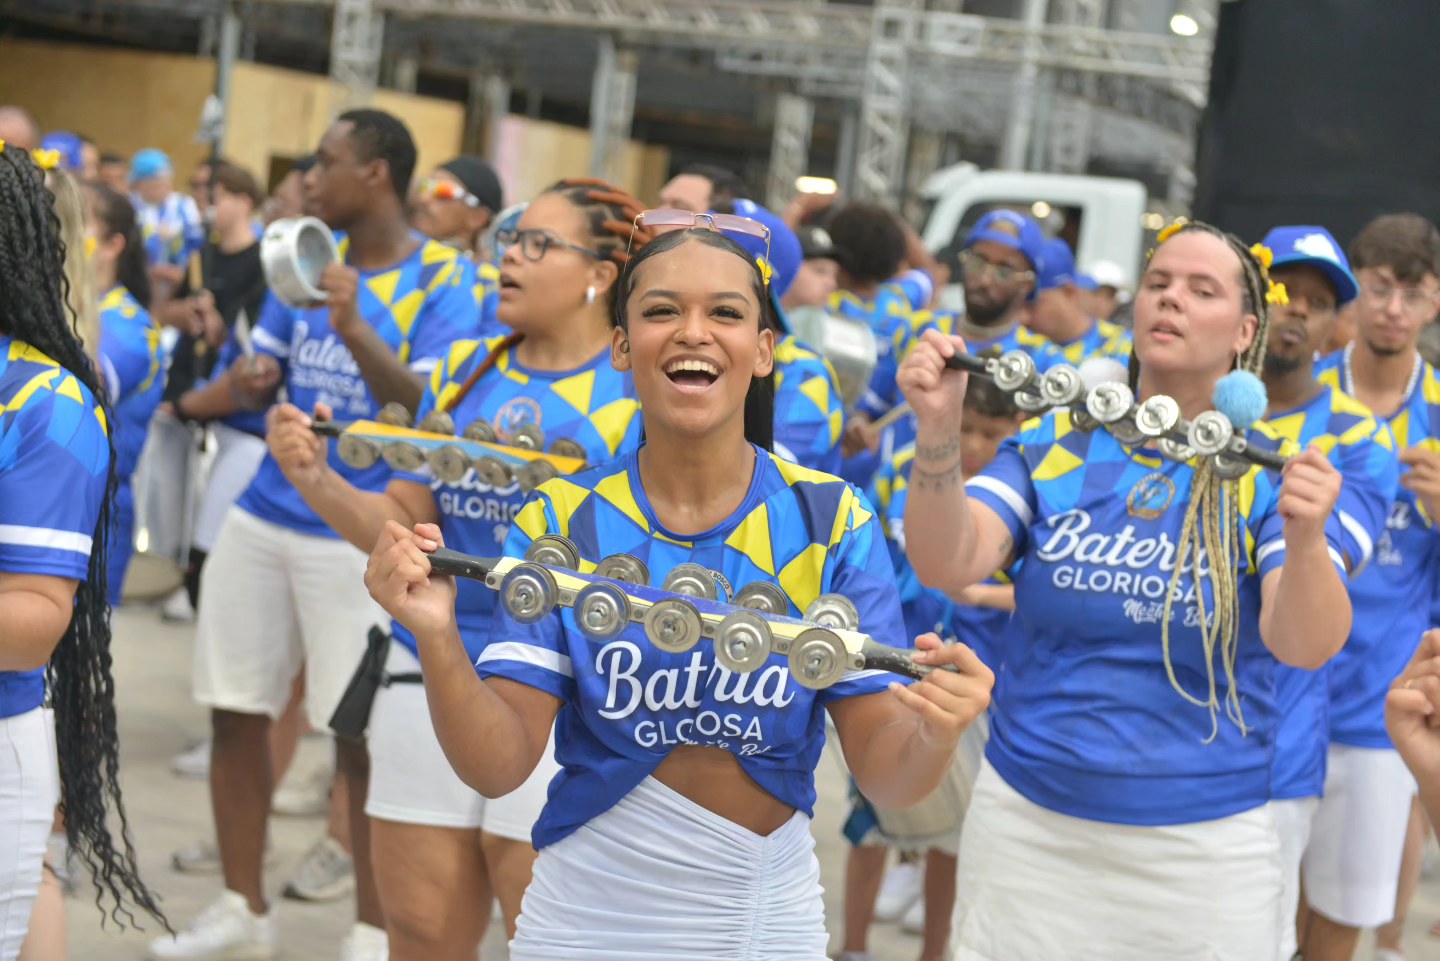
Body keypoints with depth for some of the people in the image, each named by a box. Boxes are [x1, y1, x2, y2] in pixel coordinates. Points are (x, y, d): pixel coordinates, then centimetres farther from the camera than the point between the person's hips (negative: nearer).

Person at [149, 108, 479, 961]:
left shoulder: (443, 279, -8)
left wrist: (356, 331, -32)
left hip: (363, 536, -6)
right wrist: (251, 378, -7)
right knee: (235, 715, 9)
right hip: (264, 516, 6)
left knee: (361, 735, -1)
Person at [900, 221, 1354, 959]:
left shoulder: (1275, 471, -5)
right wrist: (938, 433, -30)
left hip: (1206, 839, -1)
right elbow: (945, 566, -13)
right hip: (1024, 820, 1)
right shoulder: (1054, 444, 0)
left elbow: (1305, 647, -18)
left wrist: (1306, 539, -39)